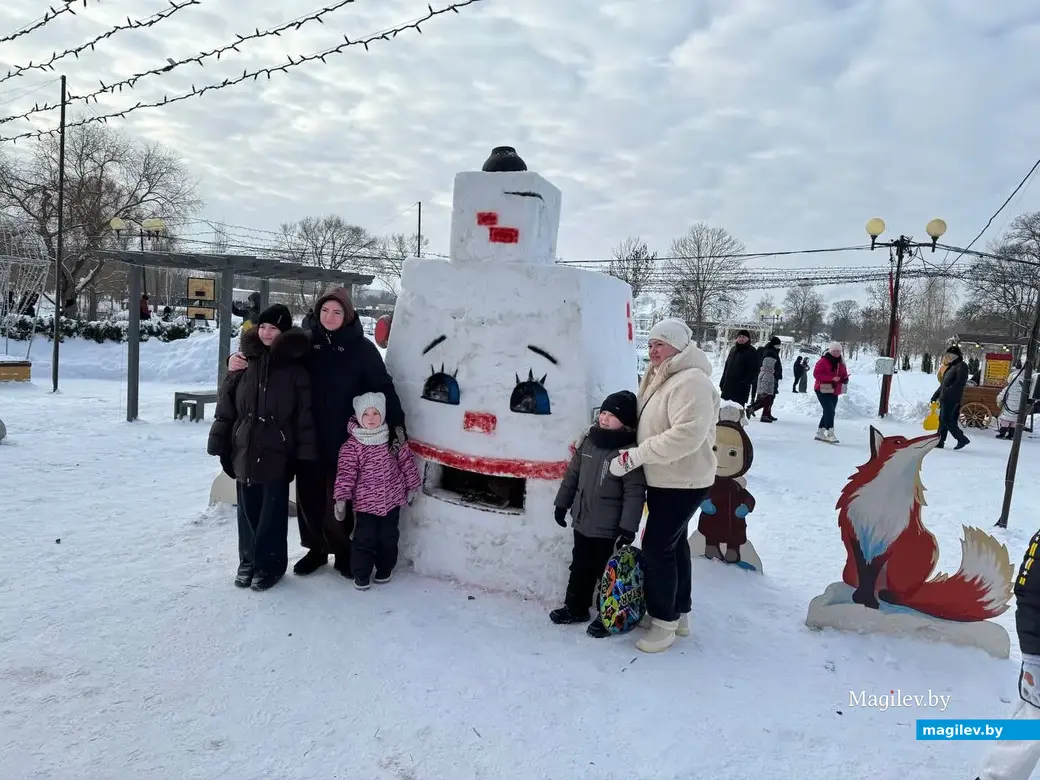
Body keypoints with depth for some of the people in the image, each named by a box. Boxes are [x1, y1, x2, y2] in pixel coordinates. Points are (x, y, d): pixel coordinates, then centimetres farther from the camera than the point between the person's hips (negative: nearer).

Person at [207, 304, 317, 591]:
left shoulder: (295, 368, -4)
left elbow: (304, 414, -5)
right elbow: (226, 407, 6)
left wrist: (304, 452, -9)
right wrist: (220, 444, 3)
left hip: (277, 453, -3)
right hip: (245, 450, 3)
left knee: (273, 512, 5)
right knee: (248, 510, 14)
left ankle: (270, 565, 19)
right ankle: (249, 560, 29)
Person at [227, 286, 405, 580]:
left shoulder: (361, 348, -3)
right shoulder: (305, 341, 3)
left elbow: (383, 386, -3)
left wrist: (396, 423, -10)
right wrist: (238, 360, -9)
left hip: (343, 439, -3)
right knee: (308, 494, 12)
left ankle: (342, 551, 24)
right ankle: (316, 548, 31)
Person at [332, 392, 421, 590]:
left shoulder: (394, 438, -2)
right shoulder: (352, 445, -9)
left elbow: (406, 462, 6)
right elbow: (346, 473, -12)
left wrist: (412, 486, 9)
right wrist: (341, 499, -15)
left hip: (392, 499, 3)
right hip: (365, 502, -2)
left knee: (389, 538, 13)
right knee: (364, 539, 0)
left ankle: (384, 570, 32)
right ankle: (361, 575, 17)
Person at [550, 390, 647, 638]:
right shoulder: (587, 440, 2)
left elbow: (635, 493, -18)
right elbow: (572, 474, 11)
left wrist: (628, 526, -20)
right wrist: (562, 503, 14)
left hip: (610, 528, -6)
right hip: (583, 520, 6)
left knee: (607, 571, 7)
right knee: (580, 566, 19)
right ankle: (576, 607, 35)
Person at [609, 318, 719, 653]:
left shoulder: (691, 381, -23)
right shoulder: (657, 378, 9)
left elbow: (687, 435, -33)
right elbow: (647, 425, 16)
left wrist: (633, 456, -31)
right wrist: (631, 453, -2)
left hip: (682, 482, -10)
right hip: (663, 480, 10)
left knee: (657, 547, -6)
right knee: (675, 544, 18)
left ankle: (665, 623, 10)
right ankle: (680, 614, 32)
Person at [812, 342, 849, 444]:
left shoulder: (841, 363, 12)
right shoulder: (823, 361, -10)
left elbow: (844, 375, 20)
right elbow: (816, 374, -18)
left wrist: (845, 379, -5)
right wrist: (832, 378, -24)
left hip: (834, 392, 8)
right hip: (823, 390, -8)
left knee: (828, 412, 13)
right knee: (830, 411, -17)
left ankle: (820, 433, 24)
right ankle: (830, 433, -17)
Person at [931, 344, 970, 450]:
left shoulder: (961, 366, -7)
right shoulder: (950, 367, 21)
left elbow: (961, 381, -19)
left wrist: (949, 390, -23)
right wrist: (935, 395, 23)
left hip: (952, 399, -10)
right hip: (945, 398, 10)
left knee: (946, 420, -11)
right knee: (942, 419, 11)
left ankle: (962, 439, -4)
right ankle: (940, 441, 15)